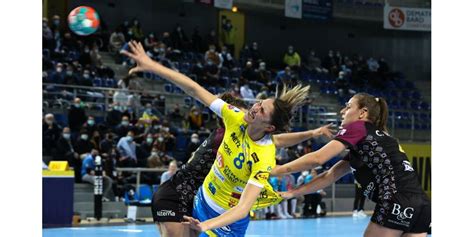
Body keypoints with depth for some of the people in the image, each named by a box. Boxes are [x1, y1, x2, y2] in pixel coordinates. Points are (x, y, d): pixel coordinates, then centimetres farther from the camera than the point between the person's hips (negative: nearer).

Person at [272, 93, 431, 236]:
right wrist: (292, 193, 21)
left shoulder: (358, 128, 3)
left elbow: (317, 158, -6)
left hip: (397, 204, -8)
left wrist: (275, 171, 4)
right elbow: (330, 176, 23)